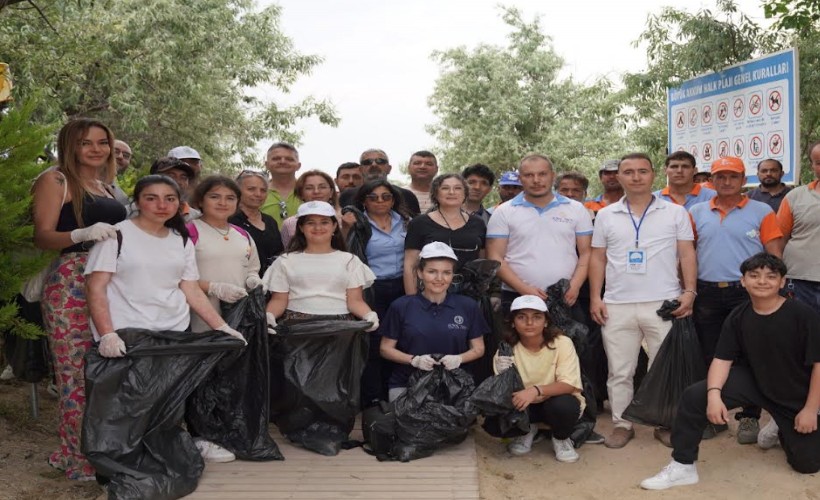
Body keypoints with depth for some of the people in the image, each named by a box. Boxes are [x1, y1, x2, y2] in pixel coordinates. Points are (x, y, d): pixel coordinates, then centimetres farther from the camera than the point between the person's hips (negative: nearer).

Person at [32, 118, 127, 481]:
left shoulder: (104, 186, 20)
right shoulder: (55, 180, 0)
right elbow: (42, 237, -10)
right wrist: (81, 235, -26)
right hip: (71, 284, -7)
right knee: (78, 373, -5)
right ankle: (81, 459, 4)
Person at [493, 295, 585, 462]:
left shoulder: (562, 343, -18)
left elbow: (569, 384, -26)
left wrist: (536, 390, -42)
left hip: (556, 402, -2)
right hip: (524, 406, 2)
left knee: (563, 405, -36)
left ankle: (561, 439, 0)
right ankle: (528, 430, 10)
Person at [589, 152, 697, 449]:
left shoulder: (675, 213, 5)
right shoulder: (606, 215, 10)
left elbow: (687, 255, 4)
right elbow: (598, 259, 10)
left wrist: (689, 292, -7)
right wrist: (595, 297, 2)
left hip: (664, 304, -1)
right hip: (617, 306, 1)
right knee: (619, 371, 6)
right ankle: (622, 424, 17)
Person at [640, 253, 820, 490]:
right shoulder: (738, 317, -9)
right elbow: (722, 359, -10)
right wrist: (714, 394, -28)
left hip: (796, 396, -2)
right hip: (753, 381, 2)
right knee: (694, 396, -22)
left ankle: (782, 428, 39)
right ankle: (682, 466, -8)